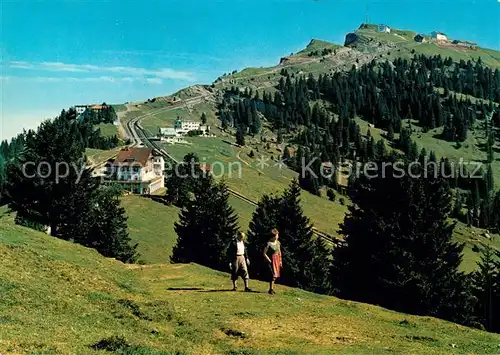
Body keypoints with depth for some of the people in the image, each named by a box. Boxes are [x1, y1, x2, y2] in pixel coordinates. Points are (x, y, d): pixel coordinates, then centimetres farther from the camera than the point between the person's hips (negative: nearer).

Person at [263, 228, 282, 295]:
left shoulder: (278, 242, 6)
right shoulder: (269, 243, -15)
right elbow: (264, 253, -11)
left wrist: (280, 261, 15)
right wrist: (269, 260, -12)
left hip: (277, 260, 7)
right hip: (272, 260, -7)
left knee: (275, 275, 10)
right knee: (273, 274, -12)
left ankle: (272, 288, 20)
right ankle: (271, 289, -5)